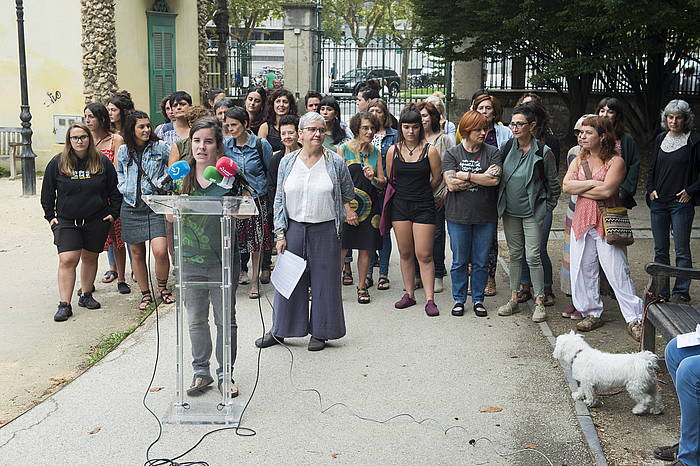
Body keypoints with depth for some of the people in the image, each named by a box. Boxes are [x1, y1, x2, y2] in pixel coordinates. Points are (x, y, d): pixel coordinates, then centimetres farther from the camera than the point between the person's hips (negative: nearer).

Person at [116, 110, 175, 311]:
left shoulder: (161, 147, 0)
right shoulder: (123, 151, 9)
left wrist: (160, 183, -9)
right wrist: (125, 189, 5)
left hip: (156, 205, -3)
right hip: (131, 208, 3)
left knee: (160, 251, -14)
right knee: (137, 253, 7)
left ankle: (162, 287, 10)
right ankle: (145, 293, 21)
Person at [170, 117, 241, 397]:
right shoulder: (182, 175, 4)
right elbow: (170, 215, 7)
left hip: (223, 259, -2)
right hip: (190, 258, 3)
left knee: (225, 320, 8)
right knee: (196, 320, 13)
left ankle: (225, 374, 22)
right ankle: (201, 372, 27)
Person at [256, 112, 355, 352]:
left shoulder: (336, 162, -1)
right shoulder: (287, 162, 3)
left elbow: (347, 194, 16)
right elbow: (279, 200, 5)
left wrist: (347, 210, 3)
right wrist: (280, 234, 1)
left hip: (326, 230, -1)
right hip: (294, 228, 2)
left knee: (324, 280, 5)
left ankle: (320, 332, 19)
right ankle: (278, 330, 21)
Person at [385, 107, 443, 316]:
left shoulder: (430, 151, -5)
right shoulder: (393, 151, 3)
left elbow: (436, 179, 5)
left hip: (423, 207, -3)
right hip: (400, 206, 3)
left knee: (424, 255, -5)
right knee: (405, 253, 9)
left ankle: (430, 299, 1)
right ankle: (409, 295, 20)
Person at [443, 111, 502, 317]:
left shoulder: (492, 152, 3)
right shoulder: (452, 153, 2)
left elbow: (494, 180, -12)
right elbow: (451, 184, -10)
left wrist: (464, 175, -10)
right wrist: (482, 178, -9)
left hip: (485, 216, 1)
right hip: (458, 215, 0)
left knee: (481, 261, 8)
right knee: (459, 261, 7)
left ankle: (478, 300, 22)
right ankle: (459, 300, 21)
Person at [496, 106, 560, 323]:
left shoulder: (543, 152, -9)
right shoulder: (506, 148, 2)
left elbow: (553, 184, 0)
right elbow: (495, 175, 12)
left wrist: (547, 208, -1)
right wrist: (499, 203, 9)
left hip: (532, 212, -4)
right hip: (510, 211, 4)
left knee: (533, 255, -6)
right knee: (514, 254, 11)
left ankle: (539, 302, 4)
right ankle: (514, 299, 19)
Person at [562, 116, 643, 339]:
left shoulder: (615, 161, -5)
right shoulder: (579, 160, 12)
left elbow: (606, 190, -18)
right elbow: (566, 185, -2)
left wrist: (580, 190, -7)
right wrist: (592, 183, -12)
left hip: (606, 221, -5)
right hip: (581, 220, 5)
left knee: (618, 271, -5)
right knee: (582, 270, 8)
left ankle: (634, 320, 2)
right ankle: (591, 314, 22)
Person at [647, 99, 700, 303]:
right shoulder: (661, 139, 11)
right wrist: (651, 189, 7)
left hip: (681, 203, -5)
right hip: (658, 202, 5)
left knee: (682, 250, 0)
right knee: (660, 250, 10)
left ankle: (681, 292, 8)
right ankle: (661, 291, 18)